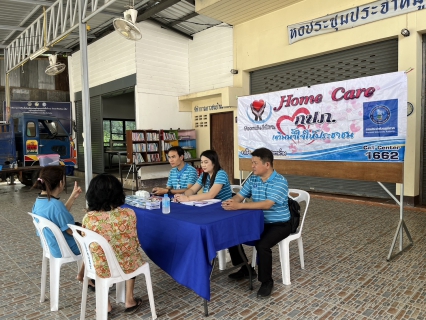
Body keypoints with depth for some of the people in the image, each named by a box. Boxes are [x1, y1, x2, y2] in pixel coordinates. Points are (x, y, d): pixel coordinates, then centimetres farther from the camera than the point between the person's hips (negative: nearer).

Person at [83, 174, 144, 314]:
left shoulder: (88, 218, -17)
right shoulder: (129, 214, -19)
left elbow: (87, 247, -2)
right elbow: (134, 244, -5)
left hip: (101, 269, 1)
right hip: (126, 266, 0)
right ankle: (129, 301, 37)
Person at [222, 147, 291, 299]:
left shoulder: (280, 182, -21)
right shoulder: (252, 180, 1)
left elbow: (266, 204, -32)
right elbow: (238, 196, 0)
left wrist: (239, 206, -38)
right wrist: (230, 202, -25)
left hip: (279, 224, -7)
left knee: (262, 245, -31)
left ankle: (267, 281, -4)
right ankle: (246, 269, 19)